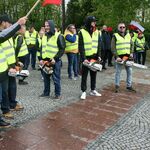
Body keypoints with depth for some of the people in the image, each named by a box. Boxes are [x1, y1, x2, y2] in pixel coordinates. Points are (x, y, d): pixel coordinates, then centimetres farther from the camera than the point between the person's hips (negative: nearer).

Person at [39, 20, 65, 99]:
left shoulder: (58, 36, -6)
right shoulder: (44, 36, 14)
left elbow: (62, 49, -10)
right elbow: (42, 48, 18)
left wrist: (55, 58, -17)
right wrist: (42, 59, 5)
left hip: (55, 61, -6)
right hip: (45, 61, 6)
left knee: (56, 78, 0)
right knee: (46, 78, 12)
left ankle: (57, 94, 12)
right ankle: (46, 92, 25)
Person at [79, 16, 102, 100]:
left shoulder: (97, 32, 7)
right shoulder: (82, 32, -7)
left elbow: (99, 45, 9)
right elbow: (81, 47, -10)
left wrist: (99, 55, -2)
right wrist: (83, 58, -17)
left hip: (94, 57, 4)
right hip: (86, 57, -4)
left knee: (94, 74, 11)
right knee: (84, 75, 2)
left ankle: (93, 90, 23)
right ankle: (84, 91, 10)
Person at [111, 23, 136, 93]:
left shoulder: (128, 35, 12)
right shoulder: (115, 36, -4)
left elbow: (131, 45, 15)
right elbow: (113, 48, -9)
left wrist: (131, 53, 0)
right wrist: (117, 57, -16)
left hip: (127, 56, 5)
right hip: (119, 57, -4)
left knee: (129, 71, 7)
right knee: (118, 72, 3)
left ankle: (129, 86, 18)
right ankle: (117, 86, 14)